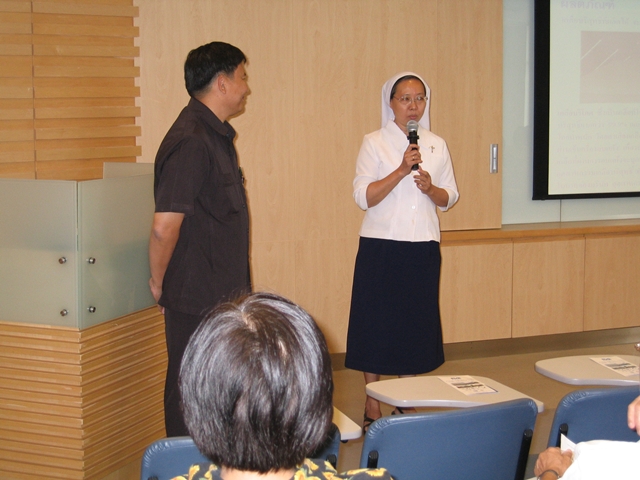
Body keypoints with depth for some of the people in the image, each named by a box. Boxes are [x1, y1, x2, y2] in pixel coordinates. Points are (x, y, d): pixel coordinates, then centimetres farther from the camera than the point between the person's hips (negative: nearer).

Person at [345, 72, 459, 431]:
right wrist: (402, 170, -19)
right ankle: (373, 407, 11)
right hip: (381, 245, -3)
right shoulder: (374, 143, -1)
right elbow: (364, 196, -10)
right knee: (377, 321, 0)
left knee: (416, 323, 6)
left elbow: (450, 197, 12)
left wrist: (430, 188, -8)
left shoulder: (437, 145, 10)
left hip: (423, 246, 3)